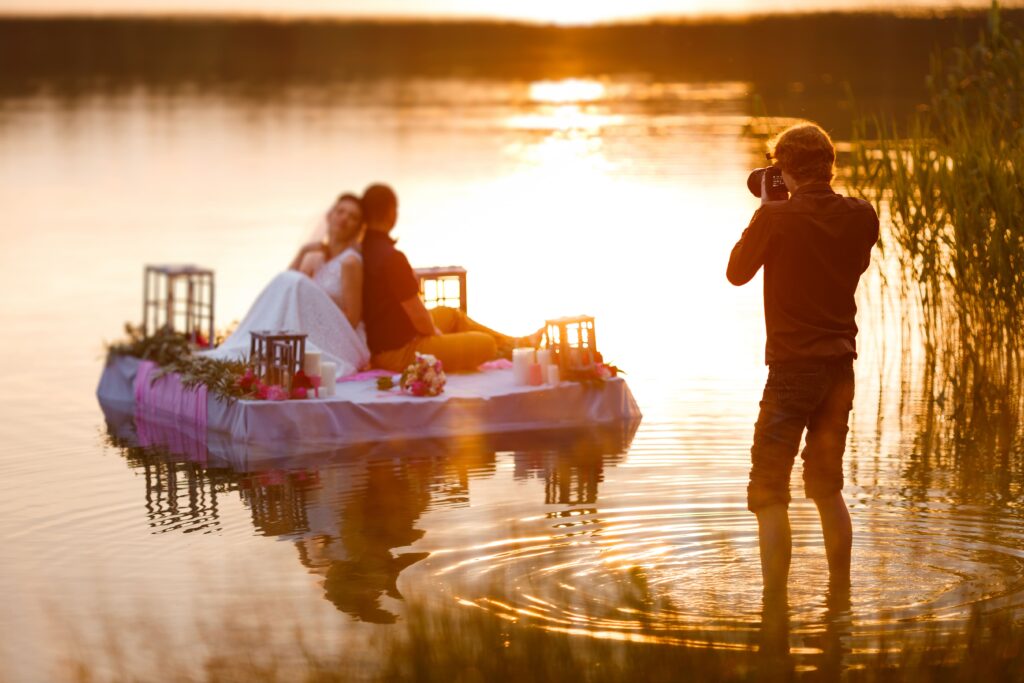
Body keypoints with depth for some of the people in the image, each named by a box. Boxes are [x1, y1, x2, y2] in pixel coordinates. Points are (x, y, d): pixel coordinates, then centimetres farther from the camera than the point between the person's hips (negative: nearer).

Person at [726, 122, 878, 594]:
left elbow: (737, 272, 0)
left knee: (769, 492, -1)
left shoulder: (777, 217, -14)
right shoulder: (861, 216, 0)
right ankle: (840, 593, 26)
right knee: (828, 486, 20)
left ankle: (774, 602, -7)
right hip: (841, 366, 6)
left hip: (792, 368, -6)